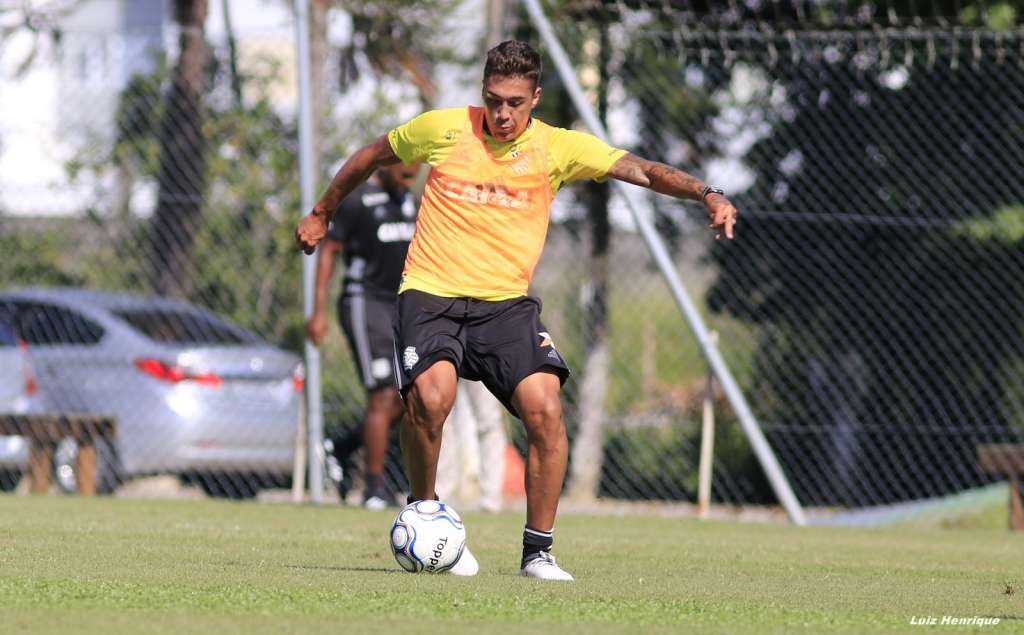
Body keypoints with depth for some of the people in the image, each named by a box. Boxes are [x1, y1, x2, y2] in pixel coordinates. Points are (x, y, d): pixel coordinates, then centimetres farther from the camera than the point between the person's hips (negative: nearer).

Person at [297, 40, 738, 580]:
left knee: (544, 407, -19)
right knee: (431, 396, -28)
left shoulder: (558, 148, -1)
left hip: (507, 303, 2)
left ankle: (538, 551, -4)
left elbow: (638, 169, -10)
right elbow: (373, 156, 16)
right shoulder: (442, 129, -1)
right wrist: (322, 213, 27)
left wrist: (706, 193, -26)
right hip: (430, 294, -1)